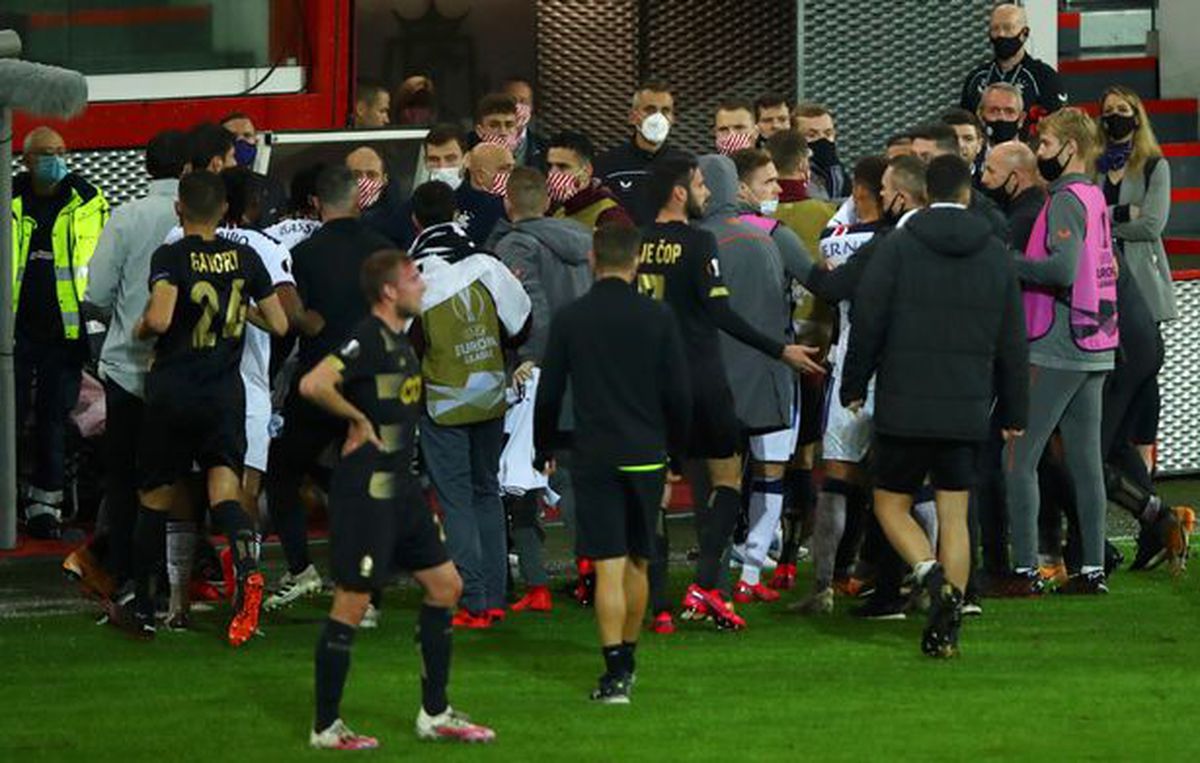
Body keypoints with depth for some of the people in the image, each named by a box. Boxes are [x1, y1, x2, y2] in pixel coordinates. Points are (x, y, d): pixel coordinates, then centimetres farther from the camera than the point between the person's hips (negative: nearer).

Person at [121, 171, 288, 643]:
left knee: (155, 498, 11)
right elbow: (279, 325, 6)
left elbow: (159, 319, -25)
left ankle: (143, 609, 21)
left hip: (172, 391, -2)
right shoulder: (244, 258, 2)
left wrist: (140, 329, -2)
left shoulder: (171, 257, -10)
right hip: (225, 391, 2)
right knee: (224, 487, -5)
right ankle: (246, 565, -37)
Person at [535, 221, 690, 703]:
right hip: (646, 455, 1)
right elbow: (679, 393, 0)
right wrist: (675, 446, 15)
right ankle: (626, 660, 26)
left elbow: (549, 394, 1)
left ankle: (615, 674, -12)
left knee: (609, 567, -5)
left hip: (594, 458, -1)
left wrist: (544, 448, 15)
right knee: (637, 563, 15)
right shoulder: (657, 318, -2)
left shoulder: (570, 319, -3)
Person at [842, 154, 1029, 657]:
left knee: (891, 504, 9)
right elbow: (1012, 344, 8)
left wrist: (854, 388, 8)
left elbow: (867, 325, -6)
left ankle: (932, 575, -16)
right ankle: (947, 627, 3)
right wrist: (1015, 412, 16)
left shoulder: (896, 248, -6)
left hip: (905, 407, -3)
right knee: (955, 515, 8)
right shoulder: (994, 256, 4)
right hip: (967, 408, 3)